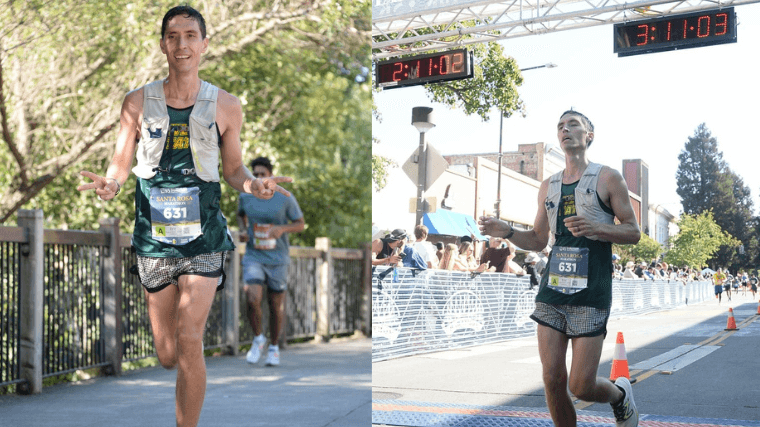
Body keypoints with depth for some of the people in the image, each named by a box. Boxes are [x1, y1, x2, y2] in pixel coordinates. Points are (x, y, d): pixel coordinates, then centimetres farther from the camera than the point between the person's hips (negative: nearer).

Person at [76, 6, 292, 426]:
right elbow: (120, 164, 6)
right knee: (167, 356, 9)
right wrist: (109, 184, -17)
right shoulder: (137, 103, 2)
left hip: (203, 238, -1)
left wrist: (251, 184, -13)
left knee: (189, 344, -12)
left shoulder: (225, 106, 1)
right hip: (154, 238, 2)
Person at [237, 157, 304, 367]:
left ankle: (274, 347, 27)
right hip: (253, 257, 1)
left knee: (276, 305, 6)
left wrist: (282, 228, -20)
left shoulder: (286, 198, -9)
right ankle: (258, 339, 8)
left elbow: (300, 224, -1)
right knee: (252, 300, -18)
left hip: (278, 259, -1)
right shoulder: (245, 196, -2)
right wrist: (242, 230, -2)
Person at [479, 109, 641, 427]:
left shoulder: (608, 179, 2)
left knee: (581, 386, -5)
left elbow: (633, 232, 0)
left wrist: (596, 228, -18)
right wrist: (507, 232, 2)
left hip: (590, 293, -4)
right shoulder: (548, 187, 16)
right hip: (552, 291, 4)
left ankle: (621, 394, 28)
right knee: (553, 381, -1)